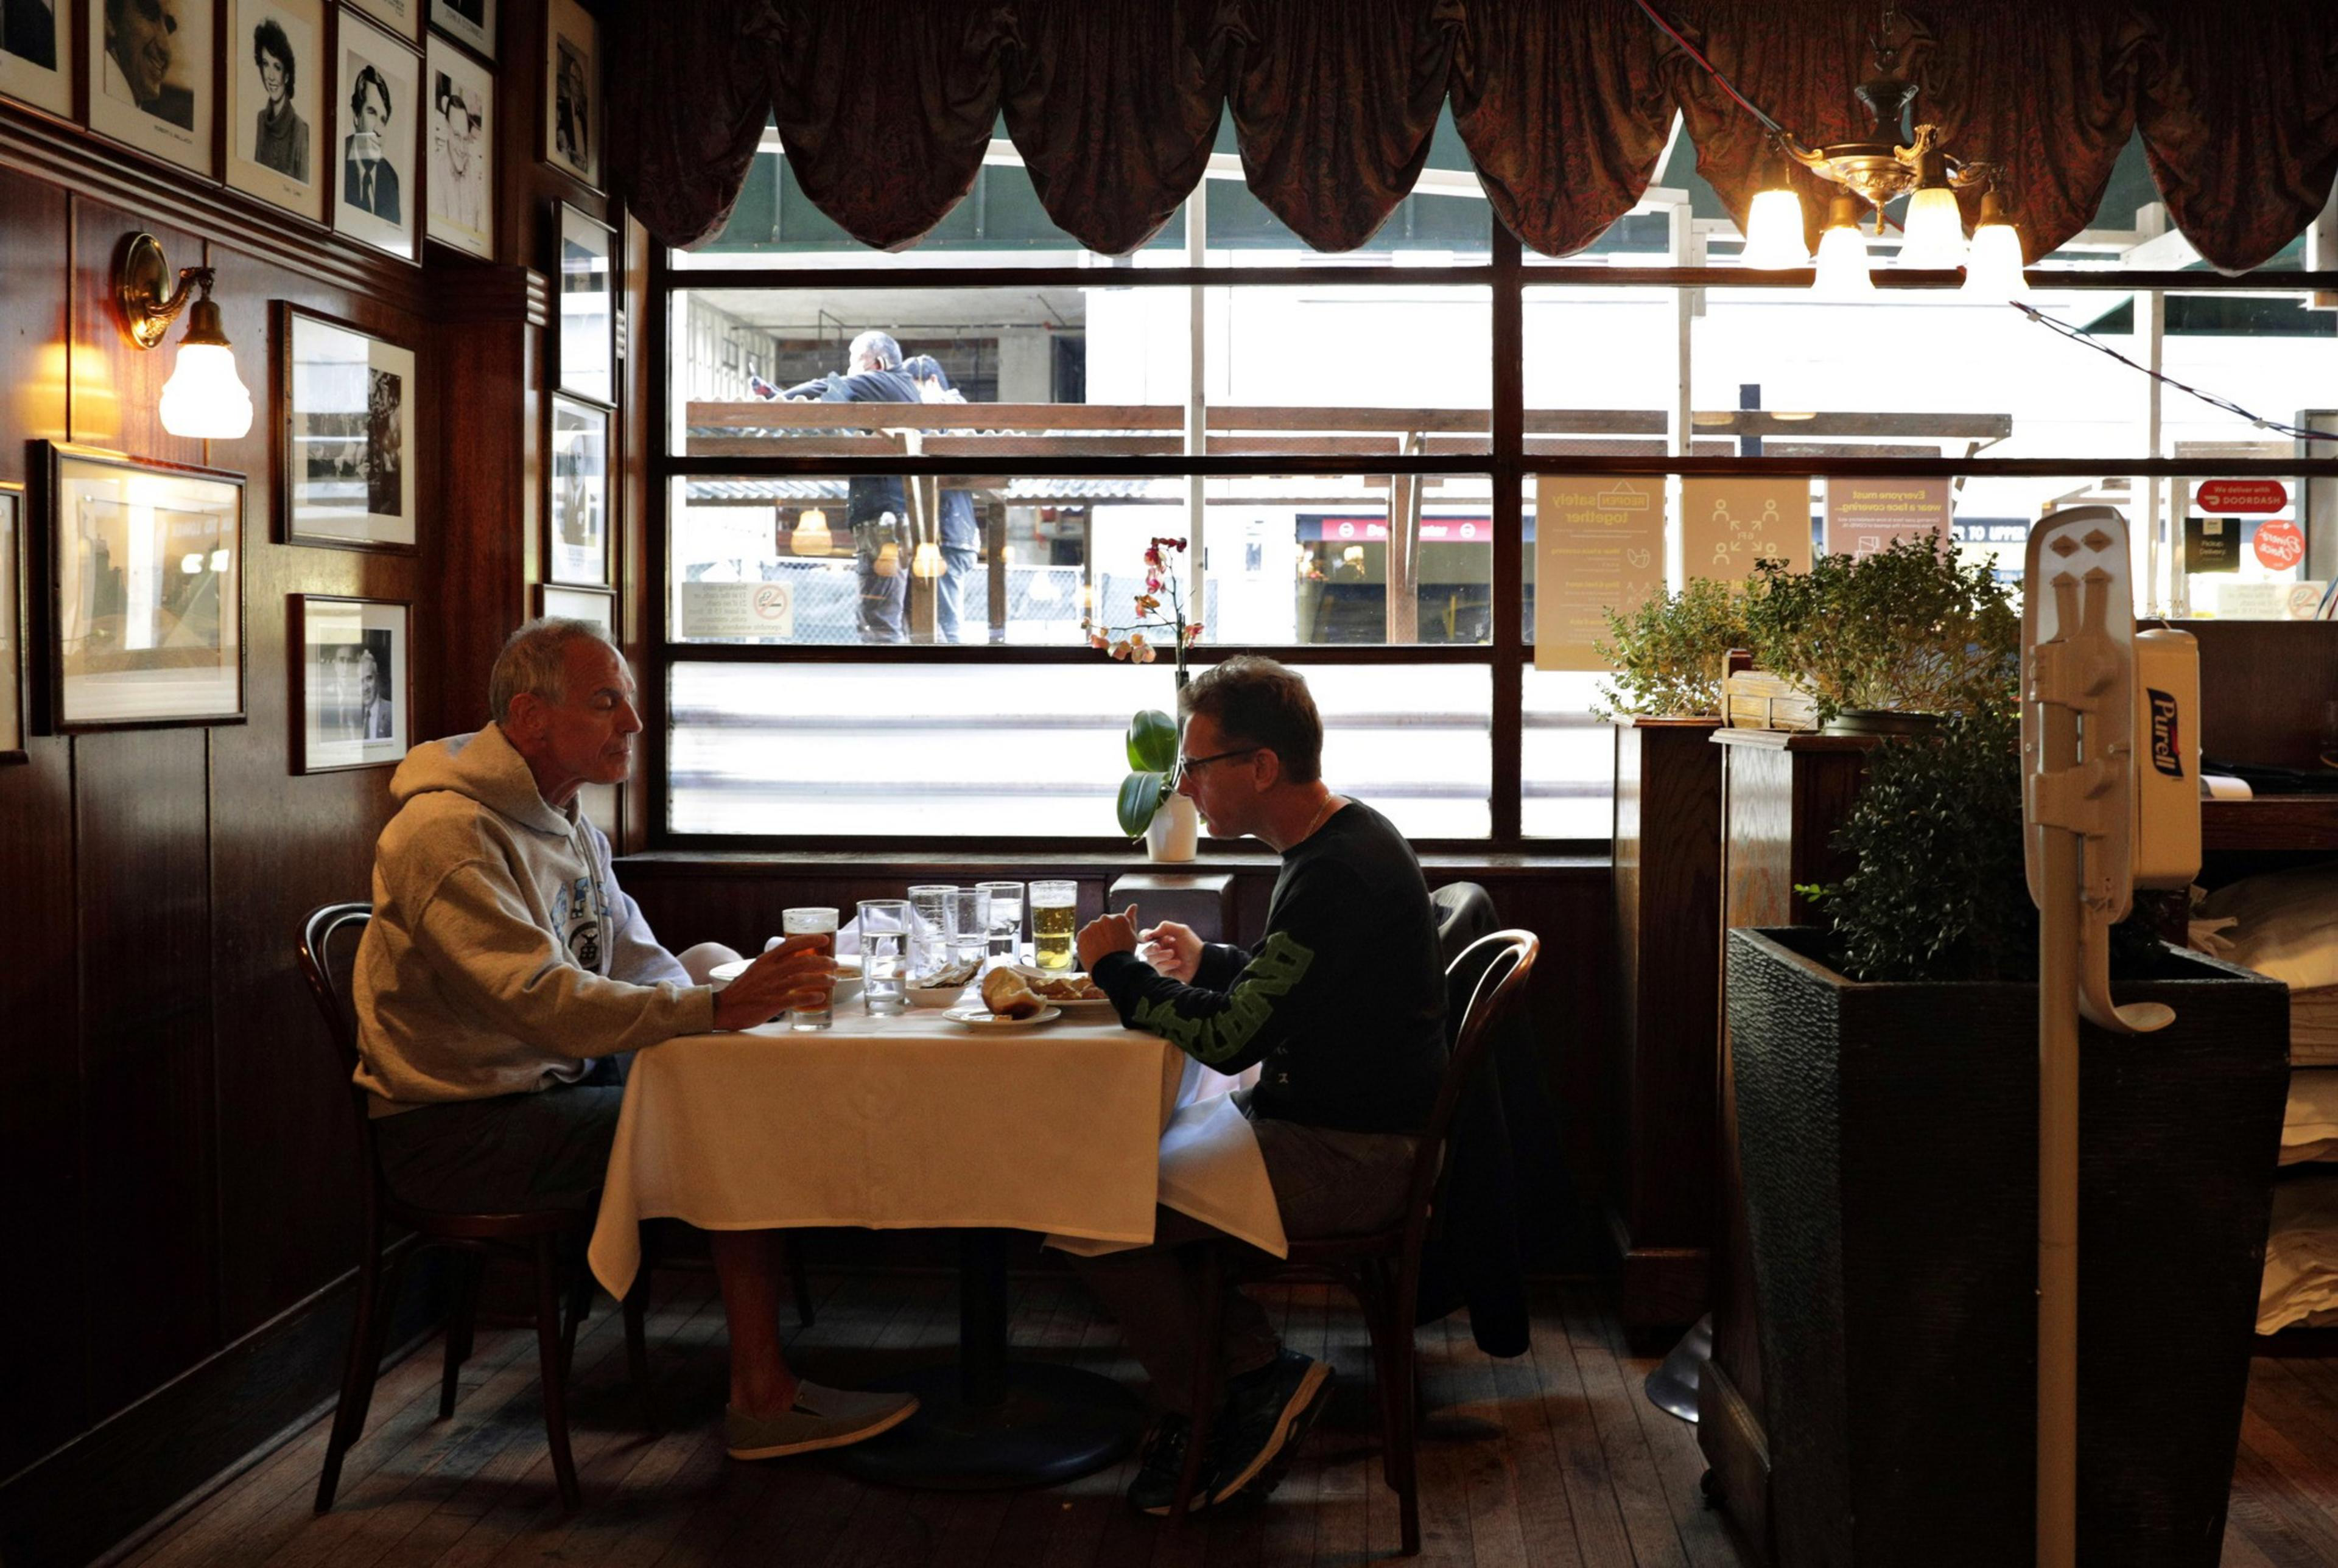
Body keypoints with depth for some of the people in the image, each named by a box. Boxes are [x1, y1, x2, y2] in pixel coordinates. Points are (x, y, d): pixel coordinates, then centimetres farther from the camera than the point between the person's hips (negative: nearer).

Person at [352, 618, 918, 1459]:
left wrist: (743, 981, -10)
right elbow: (542, 1000, -31)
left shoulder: (569, 824, 13)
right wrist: (718, 1007, -36)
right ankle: (760, 1398, -14)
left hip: (551, 1086, 9)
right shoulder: (447, 833, -20)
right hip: (456, 1129, -9)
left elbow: (641, 966, 10)